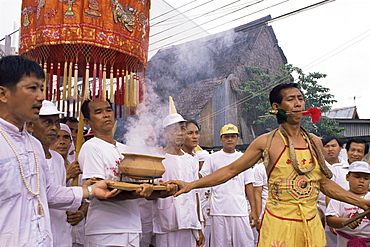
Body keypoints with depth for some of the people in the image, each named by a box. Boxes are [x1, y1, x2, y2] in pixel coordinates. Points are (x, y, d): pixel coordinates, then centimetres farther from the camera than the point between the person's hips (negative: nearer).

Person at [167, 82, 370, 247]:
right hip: (279, 224, -4)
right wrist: (191, 184, -8)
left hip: (312, 224, 4)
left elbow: (324, 183, 17)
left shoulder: (314, 142, 7)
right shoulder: (267, 142, -4)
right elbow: (230, 170, -2)